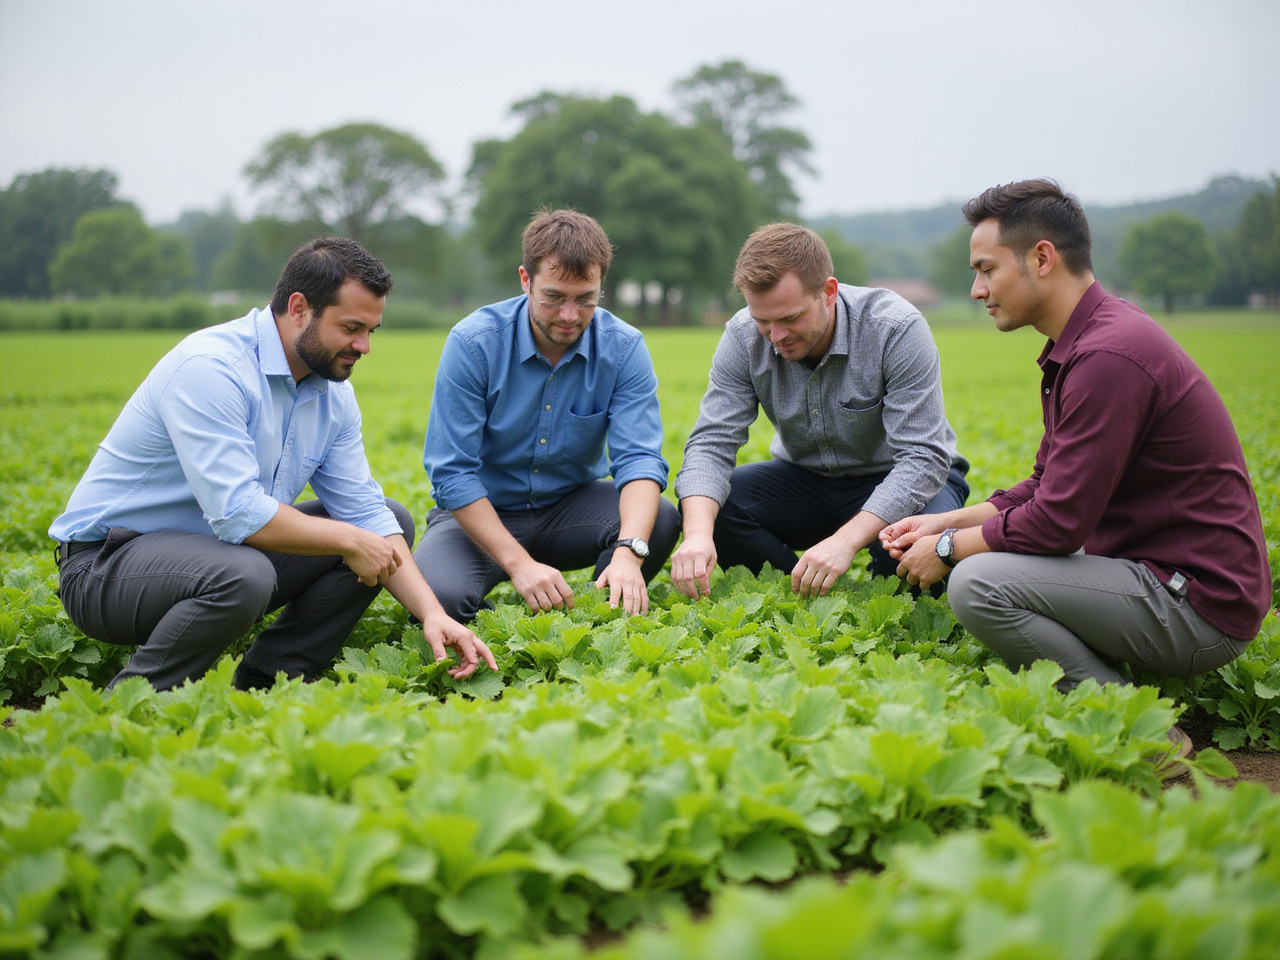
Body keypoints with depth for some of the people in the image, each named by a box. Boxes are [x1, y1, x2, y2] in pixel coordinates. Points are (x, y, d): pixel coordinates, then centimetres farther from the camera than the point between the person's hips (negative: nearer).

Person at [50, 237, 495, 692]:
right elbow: (237, 512, -33)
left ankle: (263, 686, -3)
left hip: (218, 547, 8)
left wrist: (432, 614, -12)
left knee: (392, 520, 1)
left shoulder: (333, 393, 1)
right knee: (242, 574, -40)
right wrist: (347, 539, -20)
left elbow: (364, 512, 0)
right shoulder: (210, 367, -25)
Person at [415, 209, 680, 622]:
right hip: (482, 511, -2)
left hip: (572, 506, 3)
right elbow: (452, 472, -19)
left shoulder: (624, 347, -12)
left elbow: (639, 458, -19)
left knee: (661, 520, -26)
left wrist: (628, 553, -39)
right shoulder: (473, 342, -19)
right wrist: (519, 564, -30)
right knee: (437, 595, -32)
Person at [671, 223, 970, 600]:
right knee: (703, 508, -21)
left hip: (895, 482, -3)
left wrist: (846, 540, -43)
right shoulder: (743, 337, -15)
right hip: (807, 480, 3)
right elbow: (712, 443, -19)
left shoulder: (896, 328, -27)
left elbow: (923, 457, -30)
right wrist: (698, 532, -40)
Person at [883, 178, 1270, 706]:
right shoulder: (1078, 345, 11)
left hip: (1198, 606, -11)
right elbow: (1046, 489, 17)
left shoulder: (1108, 356, -23)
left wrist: (948, 547, -9)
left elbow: (1058, 524, -23)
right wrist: (945, 523, 7)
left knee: (978, 584, -24)